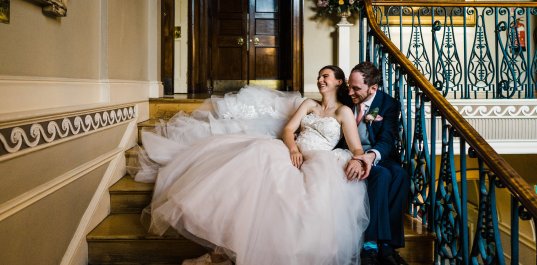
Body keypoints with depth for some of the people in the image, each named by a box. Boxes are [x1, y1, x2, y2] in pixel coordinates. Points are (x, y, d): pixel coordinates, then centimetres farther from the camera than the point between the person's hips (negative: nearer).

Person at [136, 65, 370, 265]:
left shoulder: (344, 112, 6)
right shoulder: (309, 104, 20)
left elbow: (357, 149, -2)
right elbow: (287, 129, 8)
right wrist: (293, 148, -13)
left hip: (316, 163, -5)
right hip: (291, 153, 5)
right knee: (259, 152, -22)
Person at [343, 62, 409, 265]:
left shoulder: (389, 104, -3)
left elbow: (387, 140, -17)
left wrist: (372, 155, -40)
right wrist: (358, 118, -15)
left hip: (379, 155, 1)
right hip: (352, 155, -1)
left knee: (399, 174, -32)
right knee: (383, 175, -33)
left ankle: (372, 244, -30)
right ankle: (383, 244, -32)